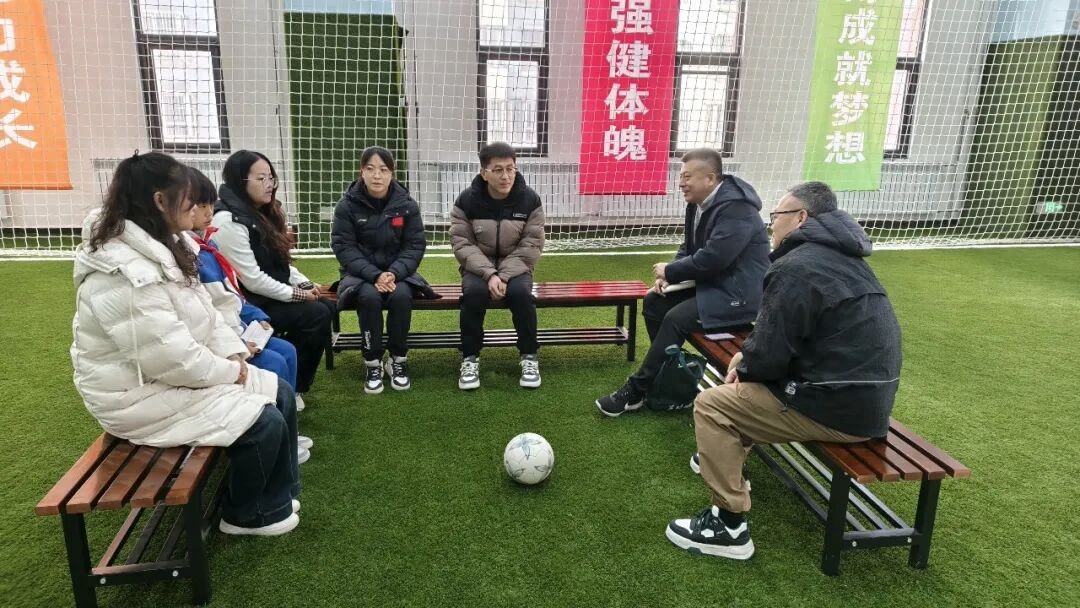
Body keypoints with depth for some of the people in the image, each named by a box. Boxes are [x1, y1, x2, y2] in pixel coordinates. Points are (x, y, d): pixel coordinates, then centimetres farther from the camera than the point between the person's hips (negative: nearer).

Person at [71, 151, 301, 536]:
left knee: (280, 393, 4)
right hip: (142, 394, -10)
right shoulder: (126, 274, -29)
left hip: (178, 373, 10)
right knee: (264, 422, -16)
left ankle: (279, 494, 19)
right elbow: (172, 358, -29)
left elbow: (205, 313, 9)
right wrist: (230, 372, -14)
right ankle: (245, 515, 11)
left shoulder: (162, 249, 5)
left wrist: (235, 355, -5)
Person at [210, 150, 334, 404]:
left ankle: (292, 380, 8)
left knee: (327, 306, -4)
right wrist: (297, 294, -17)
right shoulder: (229, 221, -20)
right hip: (247, 303, -9)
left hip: (269, 295, 10)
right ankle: (290, 386, -2)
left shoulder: (262, 213, 11)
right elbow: (252, 280, -23)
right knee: (317, 315, -19)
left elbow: (280, 263, 14)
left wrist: (306, 284, -3)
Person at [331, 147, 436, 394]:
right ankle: (373, 363, -16)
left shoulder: (407, 205, -2)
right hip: (361, 273, -1)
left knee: (401, 295, -32)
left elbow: (415, 245, -4)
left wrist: (394, 273, -22)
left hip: (397, 272, 1)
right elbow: (343, 247, -10)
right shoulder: (347, 205, -6)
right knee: (369, 297, -33)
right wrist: (374, 275, -24)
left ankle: (398, 360, -12)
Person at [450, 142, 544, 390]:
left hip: (515, 267, 0)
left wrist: (504, 276, -22)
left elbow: (531, 247, -10)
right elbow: (462, 244, -11)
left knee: (521, 292, -31)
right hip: (478, 267, 0)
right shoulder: (466, 200, -8)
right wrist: (489, 274, -26)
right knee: (473, 292, -32)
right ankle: (470, 358, -14)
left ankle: (529, 357, -11)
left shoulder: (530, 200, -8)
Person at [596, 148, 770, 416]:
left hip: (737, 292, -9)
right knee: (653, 302, 2)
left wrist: (669, 271, -15)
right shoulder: (698, 203, 5)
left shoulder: (736, 206, -23)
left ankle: (636, 391, -13)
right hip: (711, 282, 10)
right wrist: (668, 276, -5)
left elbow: (712, 258, -29)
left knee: (676, 318, -24)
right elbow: (688, 248, 14)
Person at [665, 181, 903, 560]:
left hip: (837, 406, -10)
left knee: (711, 405, -5)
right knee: (745, 387, 27)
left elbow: (768, 354, -20)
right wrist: (747, 360, 8)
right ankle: (726, 460, 42)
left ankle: (730, 526, -1)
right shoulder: (842, 259, 14)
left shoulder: (797, 267, -19)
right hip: (865, 397, 10)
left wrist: (744, 368, 2)